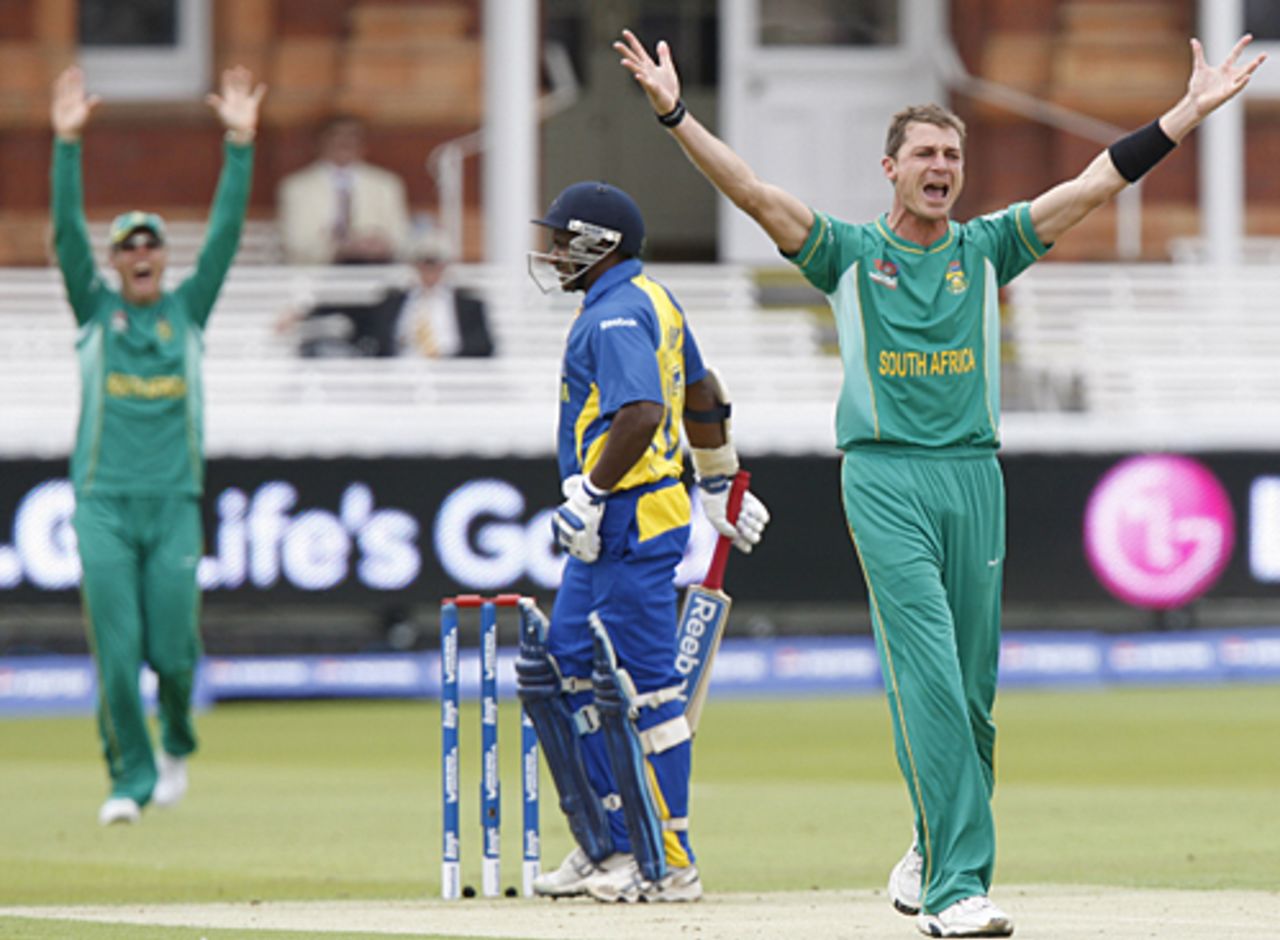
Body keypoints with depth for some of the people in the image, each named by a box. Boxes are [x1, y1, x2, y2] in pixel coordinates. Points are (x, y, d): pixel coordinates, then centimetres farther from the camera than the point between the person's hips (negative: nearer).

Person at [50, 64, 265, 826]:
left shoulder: (189, 309, 11)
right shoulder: (96, 308, 8)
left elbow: (227, 231, 3)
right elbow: (67, 228, -3)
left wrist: (241, 144, -7)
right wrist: (68, 142, -14)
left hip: (176, 504, 1)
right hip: (104, 501, -1)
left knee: (173, 648, -2)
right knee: (117, 651, -7)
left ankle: (177, 743, 26)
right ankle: (131, 779, 2)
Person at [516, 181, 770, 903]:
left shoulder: (617, 316, -16)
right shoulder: (653, 302, 17)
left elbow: (642, 414, -29)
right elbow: (702, 396, 27)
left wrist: (589, 497, -24)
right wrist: (719, 486, 36)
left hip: (631, 524, -11)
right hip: (608, 532, 11)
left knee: (642, 689, -7)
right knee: (564, 674, 15)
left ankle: (669, 864, -3)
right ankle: (609, 848, 19)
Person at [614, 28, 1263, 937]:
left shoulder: (987, 248, 12)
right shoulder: (849, 250, 6)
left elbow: (1097, 185, 7)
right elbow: (751, 191, -5)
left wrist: (1193, 110, 2)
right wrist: (675, 115, -17)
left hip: (974, 478, 4)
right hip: (884, 479, -4)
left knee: (973, 693, 5)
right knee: (931, 682, -14)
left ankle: (936, 856, 23)